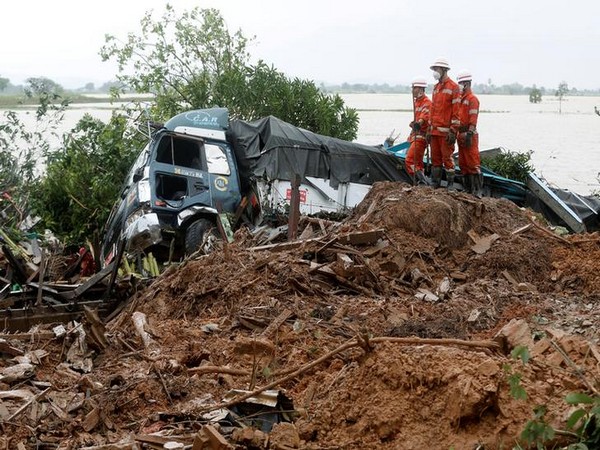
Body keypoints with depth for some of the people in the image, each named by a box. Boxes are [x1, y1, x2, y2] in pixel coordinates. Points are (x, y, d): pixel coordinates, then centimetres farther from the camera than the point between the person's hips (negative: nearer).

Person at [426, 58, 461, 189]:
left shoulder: (453, 87, -7)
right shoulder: (436, 88, 18)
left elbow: (456, 111, -11)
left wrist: (453, 131, -16)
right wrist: (430, 130, 17)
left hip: (446, 131, -8)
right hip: (435, 130, 8)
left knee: (447, 157, -5)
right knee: (435, 157, 10)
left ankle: (450, 185, 2)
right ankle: (435, 183, 16)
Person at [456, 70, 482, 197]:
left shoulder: (472, 99, -10)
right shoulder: (460, 99, 18)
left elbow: (473, 119, -17)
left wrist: (469, 134, -24)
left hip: (469, 135, -10)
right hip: (461, 135, 10)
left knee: (473, 163, -10)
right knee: (463, 163, 12)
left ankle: (477, 190, -10)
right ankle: (468, 188, 18)